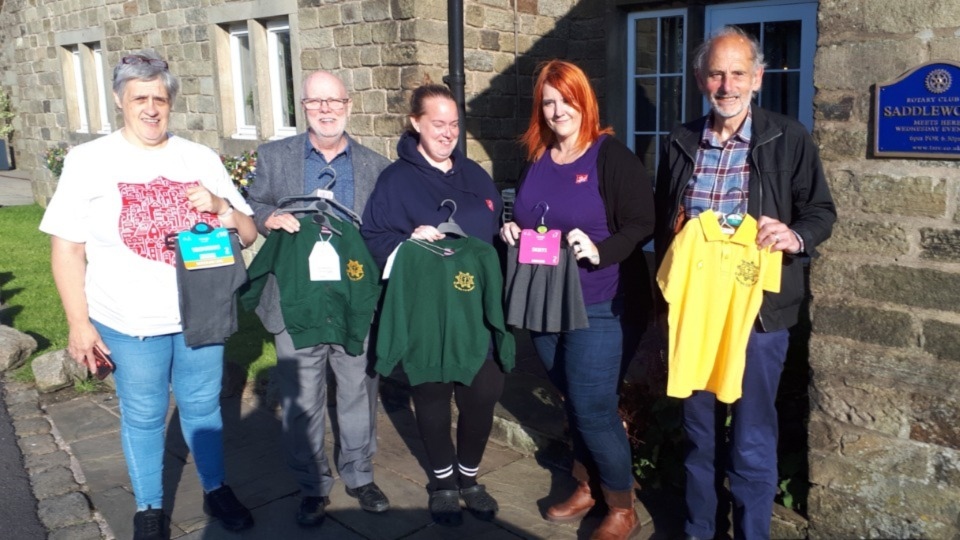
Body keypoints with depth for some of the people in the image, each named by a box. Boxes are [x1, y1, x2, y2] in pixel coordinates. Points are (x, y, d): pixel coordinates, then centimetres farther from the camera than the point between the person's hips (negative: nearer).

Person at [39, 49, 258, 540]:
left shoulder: (201, 159, 3)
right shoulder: (89, 162, -5)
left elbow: (248, 233, 5)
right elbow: (66, 248, -6)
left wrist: (221, 207, -16)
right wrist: (79, 324, -9)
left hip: (200, 314, 2)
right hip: (129, 324, -2)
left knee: (203, 406, 17)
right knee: (143, 417, 13)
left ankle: (216, 490, 36)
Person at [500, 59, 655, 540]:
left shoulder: (612, 157, -9)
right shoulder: (537, 160, 11)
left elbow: (641, 226, -13)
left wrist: (600, 251, -29)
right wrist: (512, 230, 1)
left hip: (598, 308, -6)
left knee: (594, 409, -1)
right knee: (573, 403, 17)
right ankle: (587, 488, 36)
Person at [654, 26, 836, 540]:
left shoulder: (789, 139, -2)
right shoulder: (680, 142, 7)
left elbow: (822, 210, 2)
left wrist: (797, 236, -20)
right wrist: (667, 291, 9)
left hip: (757, 311, -3)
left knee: (752, 443, 5)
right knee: (698, 432, 16)